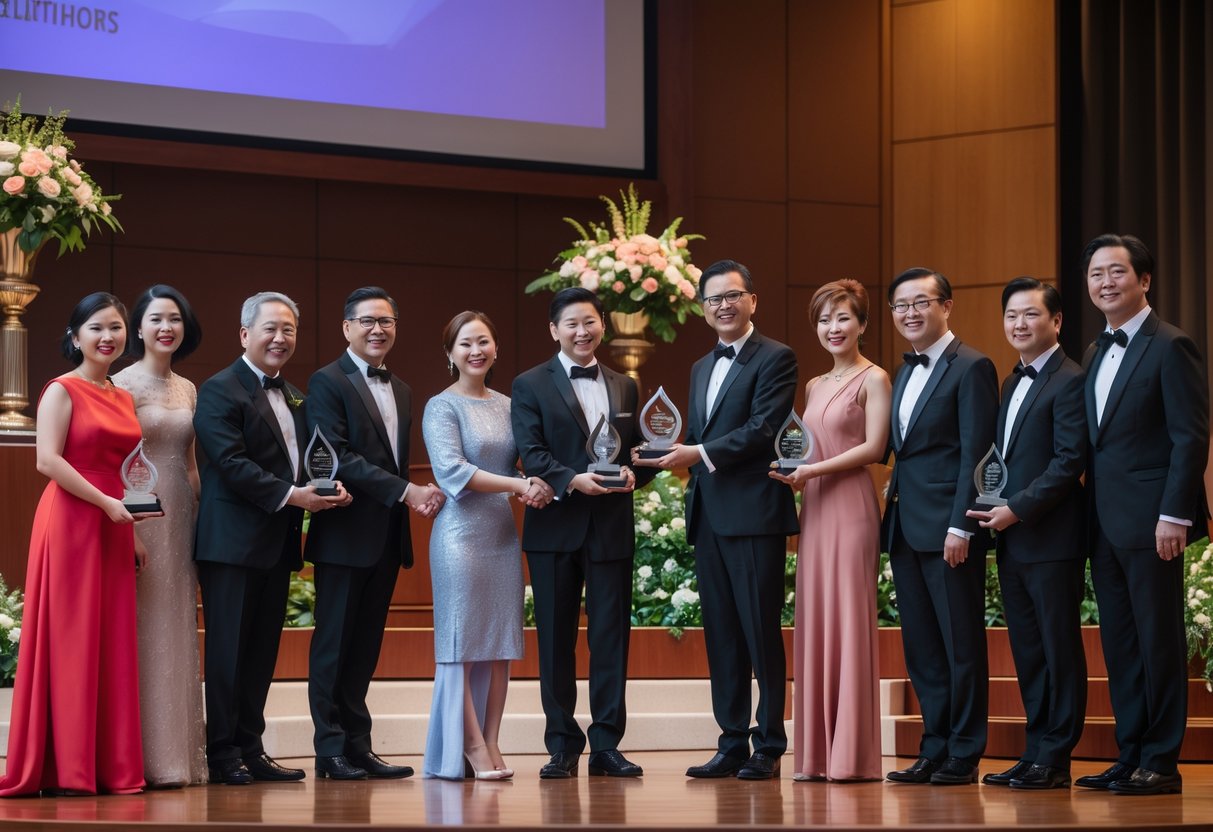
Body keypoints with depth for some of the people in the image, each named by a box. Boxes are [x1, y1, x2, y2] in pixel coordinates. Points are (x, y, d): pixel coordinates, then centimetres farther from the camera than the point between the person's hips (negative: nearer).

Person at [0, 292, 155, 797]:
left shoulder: (123, 399, 16)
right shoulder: (62, 391, -4)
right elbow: (48, 461, -15)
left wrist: (134, 517, 8)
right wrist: (107, 503, -18)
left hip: (113, 529, 7)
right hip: (71, 523, -7)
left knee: (112, 642, 5)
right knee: (70, 638, -5)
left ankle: (110, 765, 7)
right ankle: (65, 768, -2)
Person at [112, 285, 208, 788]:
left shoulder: (187, 389, 14)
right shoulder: (124, 384, -6)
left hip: (182, 517, 7)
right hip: (140, 515, -7)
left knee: (178, 631, 8)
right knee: (144, 631, -6)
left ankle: (179, 754, 12)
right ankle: (146, 759, -3)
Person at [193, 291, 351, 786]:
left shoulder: (292, 397, 19)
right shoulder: (220, 391, -7)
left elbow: (300, 461, 18)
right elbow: (230, 462, -17)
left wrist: (326, 491, -4)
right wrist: (290, 495, -20)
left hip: (278, 542, 8)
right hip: (233, 540, -8)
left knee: (263, 652, 10)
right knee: (229, 650, -3)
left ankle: (250, 749, 15)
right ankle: (223, 754, 0)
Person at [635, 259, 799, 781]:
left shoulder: (775, 359, -4)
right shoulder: (701, 369, 22)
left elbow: (763, 429, -15)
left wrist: (701, 454, -17)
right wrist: (676, 455, 6)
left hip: (754, 514, -8)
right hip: (708, 516, 8)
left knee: (761, 633, -5)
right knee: (720, 635, 8)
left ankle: (768, 748, 0)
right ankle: (731, 746, 13)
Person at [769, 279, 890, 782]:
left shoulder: (873, 380, -2)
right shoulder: (814, 387, 18)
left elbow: (874, 447, -10)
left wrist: (814, 470, -14)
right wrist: (793, 470, 1)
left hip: (851, 505, -7)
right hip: (814, 509, 7)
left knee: (849, 621, -7)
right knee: (814, 624, 4)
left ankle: (853, 754, -5)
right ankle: (818, 753, 5)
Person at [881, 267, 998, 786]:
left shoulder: (971, 368, -7)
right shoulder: (905, 374, 18)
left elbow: (975, 455, -13)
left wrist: (961, 527, -18)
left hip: (948, 528, -8)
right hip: (906, 528, 8)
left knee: (961, 643, -1)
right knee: (921, 646, 10)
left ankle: (964, 757, 4)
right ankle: (934, 751, 15)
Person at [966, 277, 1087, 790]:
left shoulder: (1069, 381, -9)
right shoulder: (1012, 384, 19)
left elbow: (1070, 460, -16)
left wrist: (1017, 509, -18)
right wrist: (993, 512, 5)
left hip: (1051, 538, -9)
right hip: (1011, 539, 9)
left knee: (1059, 648, -3)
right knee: (1027, 651, 10)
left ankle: (1055, 761, 0)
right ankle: (1035, 754, 15)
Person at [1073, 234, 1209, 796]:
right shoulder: (1095, 355, 17)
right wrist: (1091, 513, 11)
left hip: (1150, 521, -8)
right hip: (1105, 524, 8)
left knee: (1158, 640, -3)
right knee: (1119, 643, 10)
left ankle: (1161, 763, 1)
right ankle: (1130, 757, 15)